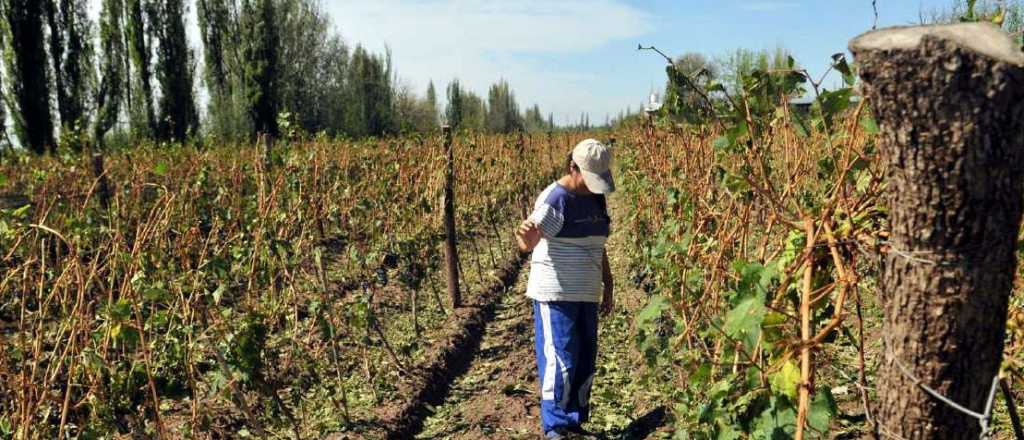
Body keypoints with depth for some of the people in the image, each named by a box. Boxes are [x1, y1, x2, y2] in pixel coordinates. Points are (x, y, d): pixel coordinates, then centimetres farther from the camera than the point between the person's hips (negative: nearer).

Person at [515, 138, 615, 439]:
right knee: (560, 362, -5)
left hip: (586, 295, 8)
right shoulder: (555, 200, -15)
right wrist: (525, 235, -48)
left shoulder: (596, 199, 8)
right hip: (555, 295, -7)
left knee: (586, 362, 13)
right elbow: (528, 244, -25)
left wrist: (608, 287, 15)